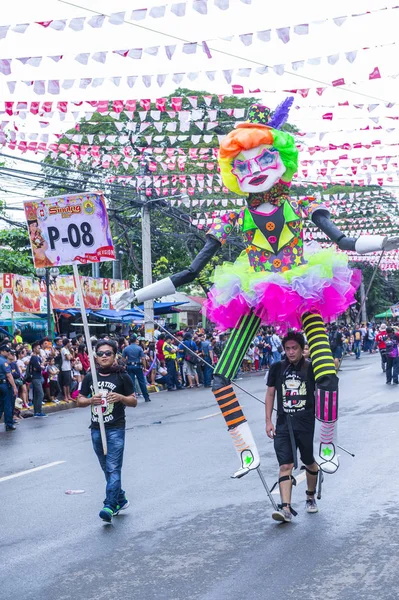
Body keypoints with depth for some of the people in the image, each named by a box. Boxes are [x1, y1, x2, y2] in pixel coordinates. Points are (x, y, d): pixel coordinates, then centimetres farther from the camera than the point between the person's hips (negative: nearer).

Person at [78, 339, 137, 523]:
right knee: (106, 468, 13)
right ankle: (121, 499, 28)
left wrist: (121, 397, -18)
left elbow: (134, 401, 2)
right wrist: (90, 400, -11)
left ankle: (110, 506, -17)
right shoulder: (90, 377, 7)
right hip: (96, 429, 5)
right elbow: (79, 400, 11)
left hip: (116, 428, -5)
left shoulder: (122, 377, -2)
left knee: (113, 468, -12)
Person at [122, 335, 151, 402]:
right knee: (142, 382, 8)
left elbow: (123, 359, 0)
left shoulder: (126, 349, 0)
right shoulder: (139, 348, -5)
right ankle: (146, 397, 14)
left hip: (129, 366, 1)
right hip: (138, 366, -1)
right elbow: (142, 359, -8)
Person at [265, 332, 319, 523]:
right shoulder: (277, 368, 3)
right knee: (285, 465, -9)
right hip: (283, 423, 1)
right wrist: (268, 421, 4)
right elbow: (270, 394, 9)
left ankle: (311, 498, 38)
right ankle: (286, 508, -16)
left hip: (306, 422, -1)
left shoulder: (311, 368, -1)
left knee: (309, 463, 14)